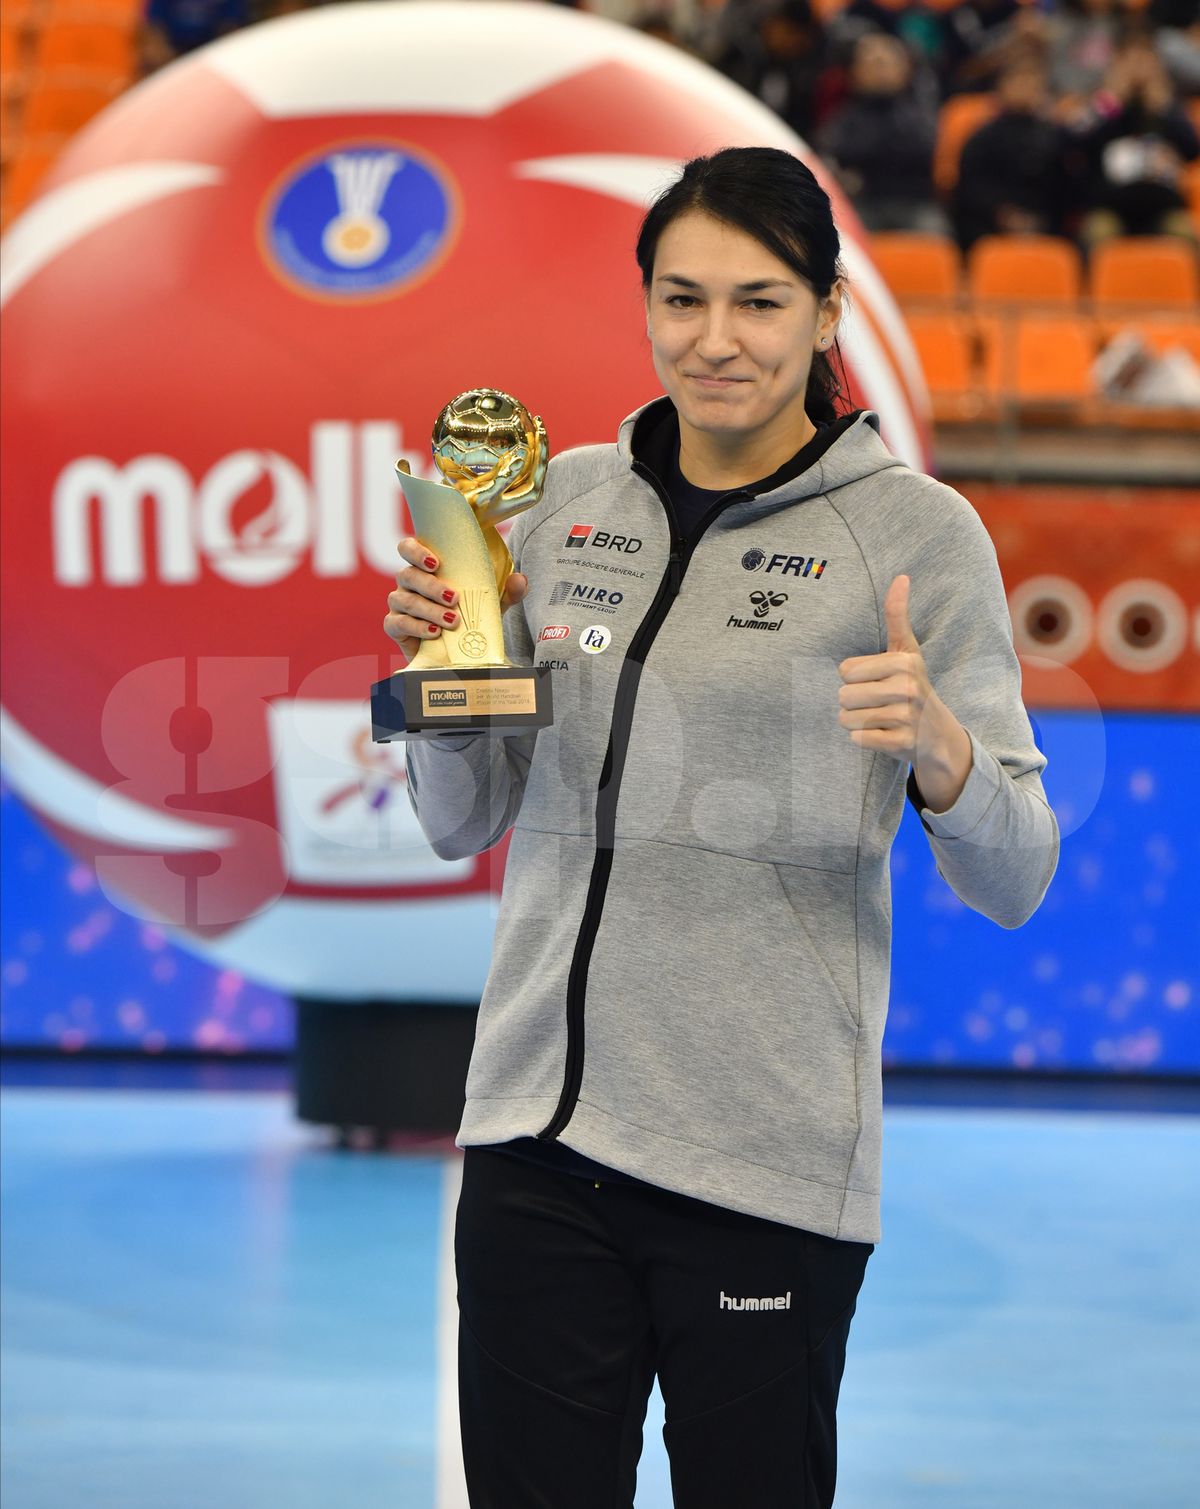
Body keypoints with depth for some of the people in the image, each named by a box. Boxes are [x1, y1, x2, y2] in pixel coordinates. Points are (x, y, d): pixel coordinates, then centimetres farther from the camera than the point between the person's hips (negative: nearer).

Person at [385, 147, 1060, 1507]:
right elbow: (460, 824, 16)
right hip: (537, 1135, 4)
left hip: (766, 1161, -4)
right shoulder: (563, 502, 9)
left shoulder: (915, 530, -3)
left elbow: (1012, 882, -5)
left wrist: (940, 749, -25)